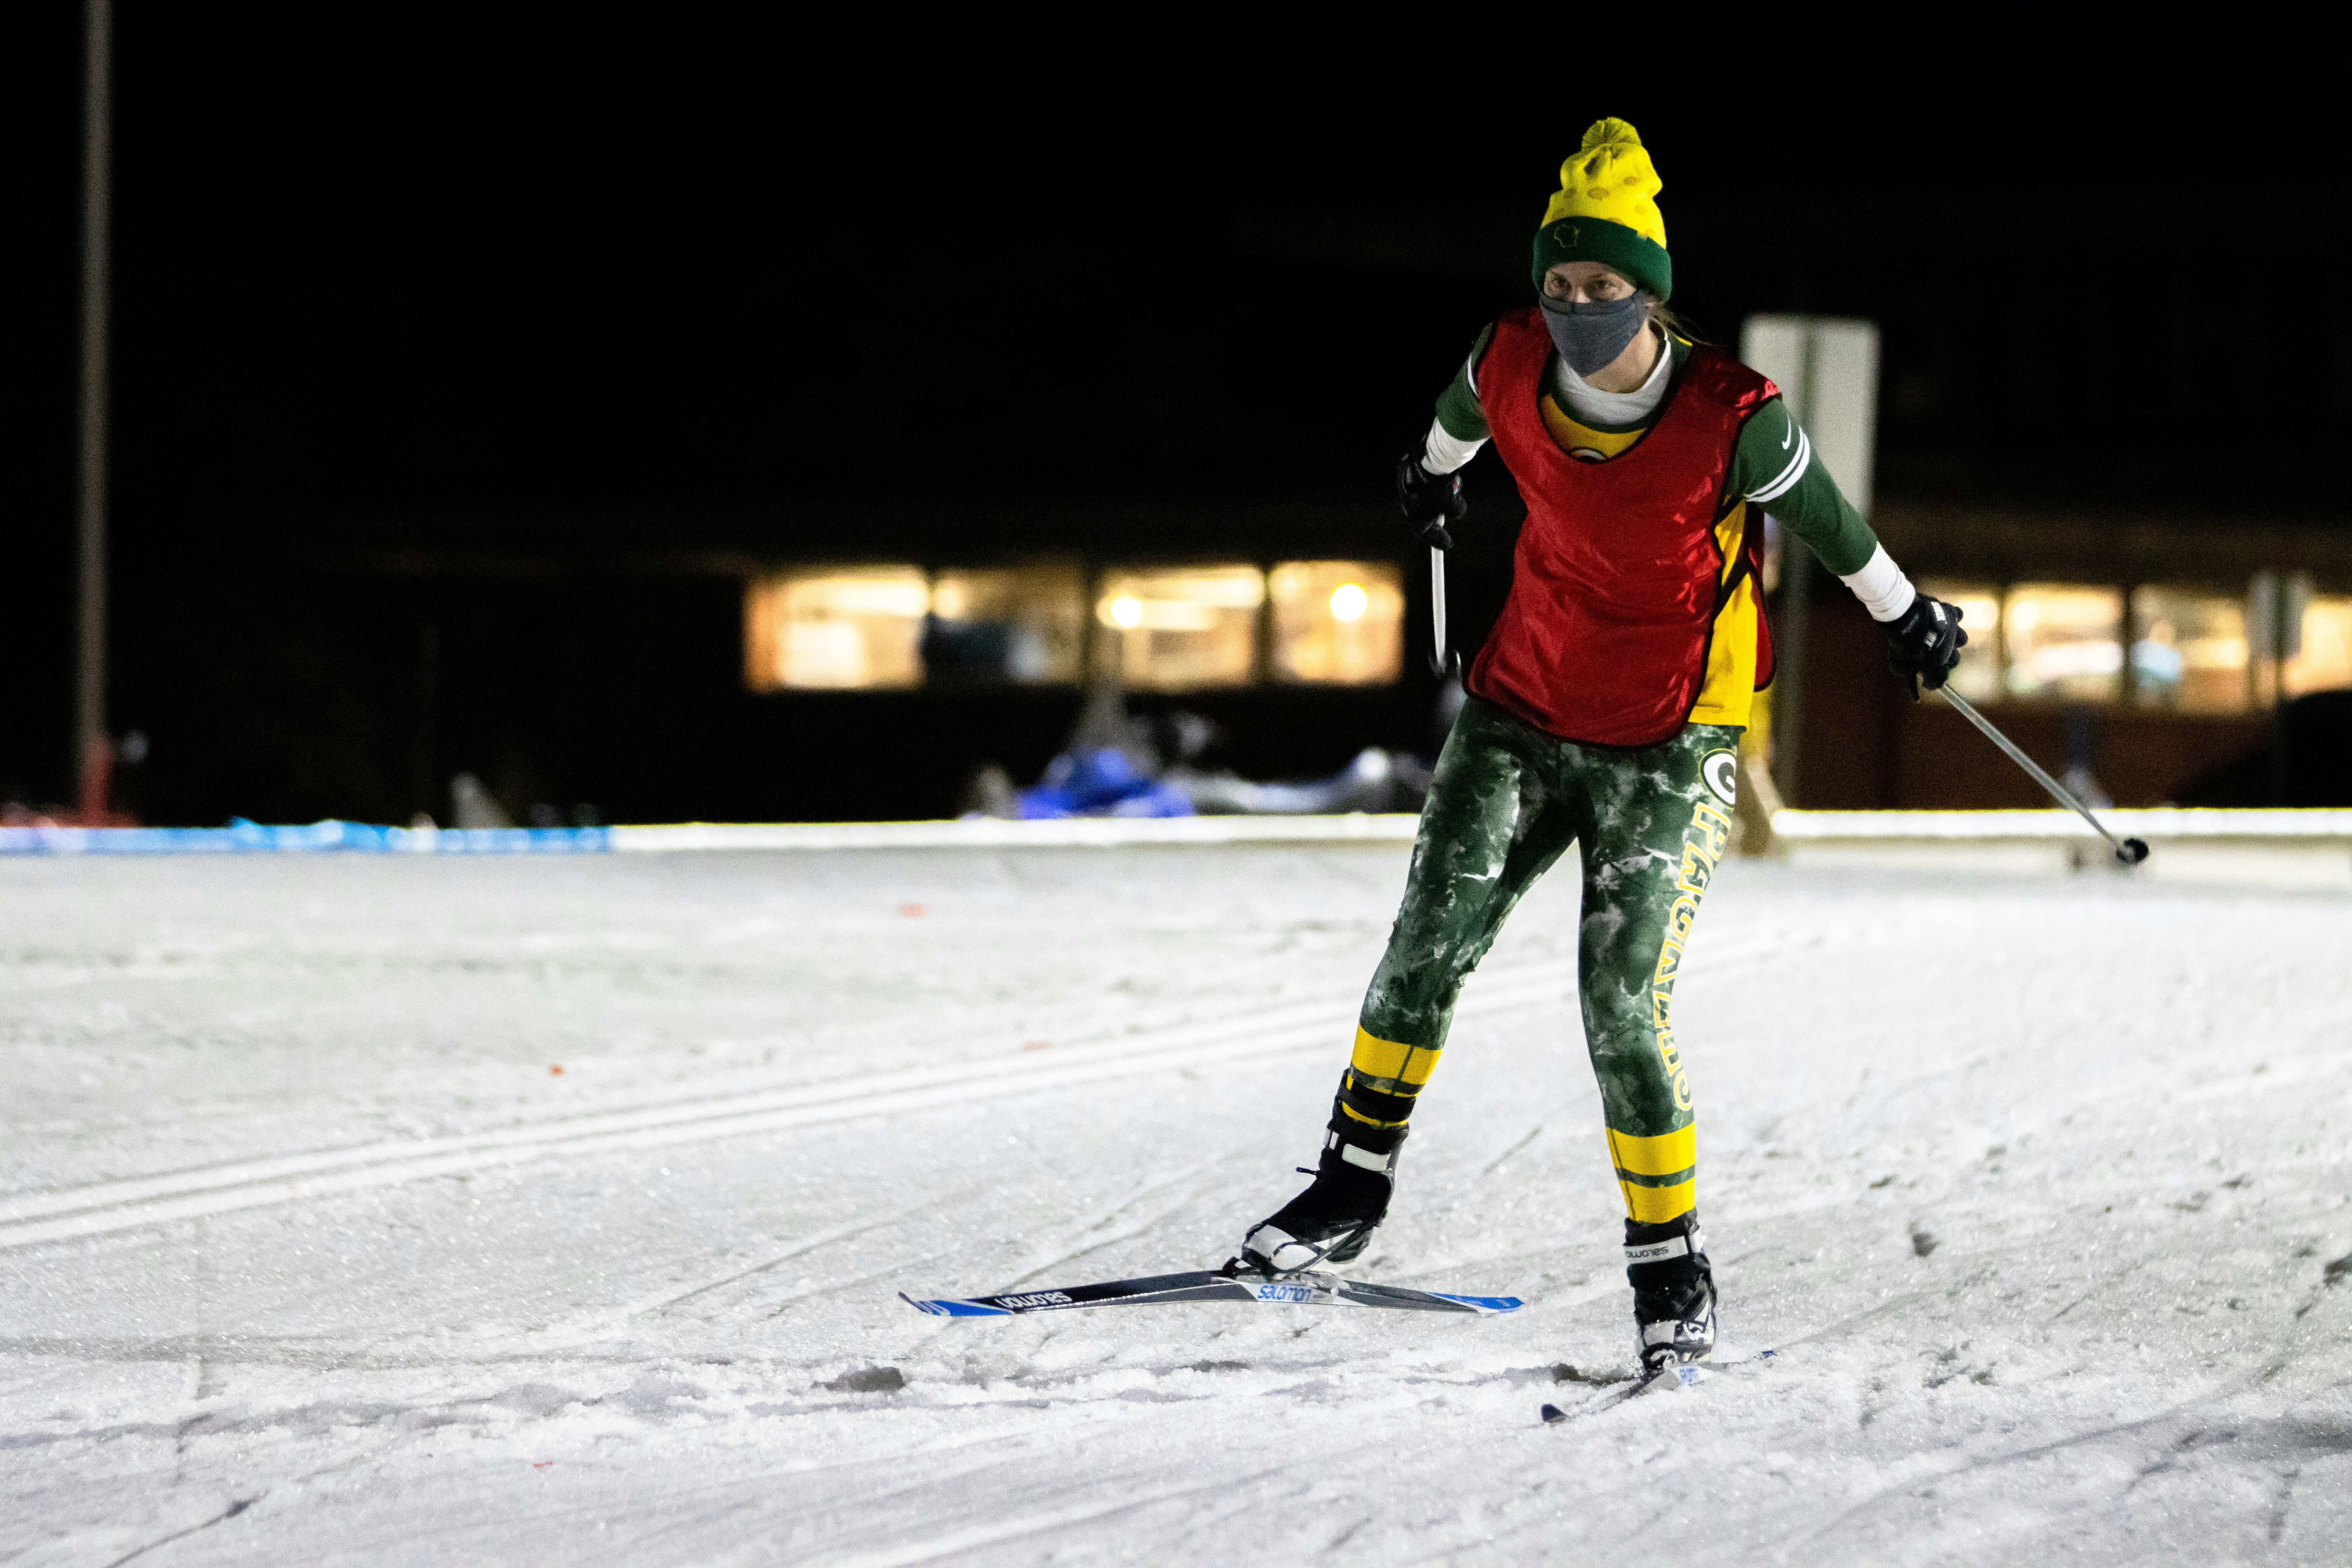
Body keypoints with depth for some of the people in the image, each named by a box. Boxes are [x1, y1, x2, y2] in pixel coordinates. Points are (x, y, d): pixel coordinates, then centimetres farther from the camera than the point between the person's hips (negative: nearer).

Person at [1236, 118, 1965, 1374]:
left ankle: (1671, 1270, 3)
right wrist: (1432, 472, 37)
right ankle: (1355, 1185, 13)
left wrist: (1905, 615, 13)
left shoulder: (1732, 421, -21)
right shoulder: (1513, 370, -10)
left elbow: (1825, 516, -3)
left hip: (1666, 748, -4)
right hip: (1524, 709, 4)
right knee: (1430, 940, -4)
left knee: (1624, 1005, -10)